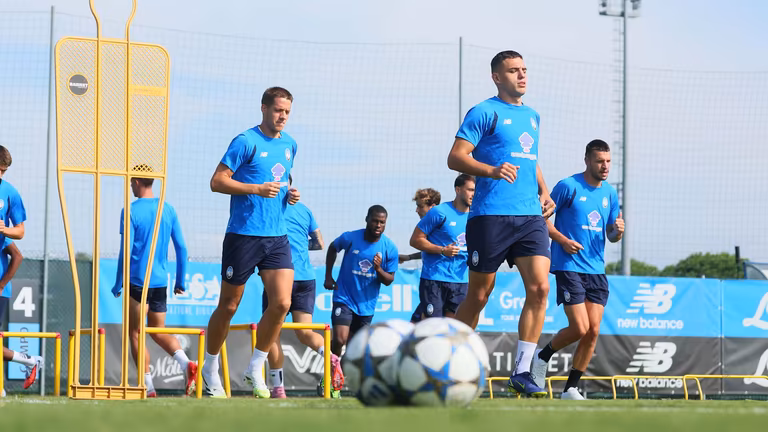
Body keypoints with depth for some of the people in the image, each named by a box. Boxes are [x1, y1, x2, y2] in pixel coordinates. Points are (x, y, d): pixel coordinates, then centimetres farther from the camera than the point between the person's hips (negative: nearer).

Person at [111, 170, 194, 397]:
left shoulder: (131, 211, -8)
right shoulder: (168, 210, 7)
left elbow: (125, 252, -11)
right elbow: (181, 248, 7)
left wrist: (118, 285, -3)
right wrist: (180, 282, 15)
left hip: (137, 282, -5)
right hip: (160, 282, 5)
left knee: (135, 333, 4)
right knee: (158, 331, 16)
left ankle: (148, 387, -2)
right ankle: (186, 363, -10)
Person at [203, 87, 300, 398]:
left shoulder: (289, 145, 13)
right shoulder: (246, 142, -9)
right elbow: (217, 182, -12)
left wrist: (289, 194, 7)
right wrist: (258, 188, -21)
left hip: (277, 237, 5)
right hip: (244, 235, -5)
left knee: (282, 302, -9)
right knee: (229, 306, 4)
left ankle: (255, 369, 5)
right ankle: (210, 368, 22)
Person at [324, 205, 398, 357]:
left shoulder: (390, 248, -8)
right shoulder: (350, 238, -11)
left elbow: (389, 280, -1)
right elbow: (332, 248, 12)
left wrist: (378, 269, -23)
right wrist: (328, 276, 9)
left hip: (366, 304, 3)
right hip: (344, 299, -3)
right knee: (339, 340, -19)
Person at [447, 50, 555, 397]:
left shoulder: (532, 116, 20)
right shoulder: (484, 113, -2)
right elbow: (455, 158, -8)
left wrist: (543, 191, 15)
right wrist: (493, 170, -23)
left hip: (531, 216, 6)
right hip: (491, 216, -6)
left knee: (539, 287, -11)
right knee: (478, 296, 0)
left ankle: (522, 372, -7)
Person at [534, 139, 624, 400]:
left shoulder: (610, 193, 11)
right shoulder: (568, 187, -7)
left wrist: (618, 231, -5)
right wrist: (563, 240, -15)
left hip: (596, 270, 6)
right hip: (569, 267, -6)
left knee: (593, 331, -2)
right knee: (580, 328, -13)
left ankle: (571, 389, 7)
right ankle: (543, 357, 15)